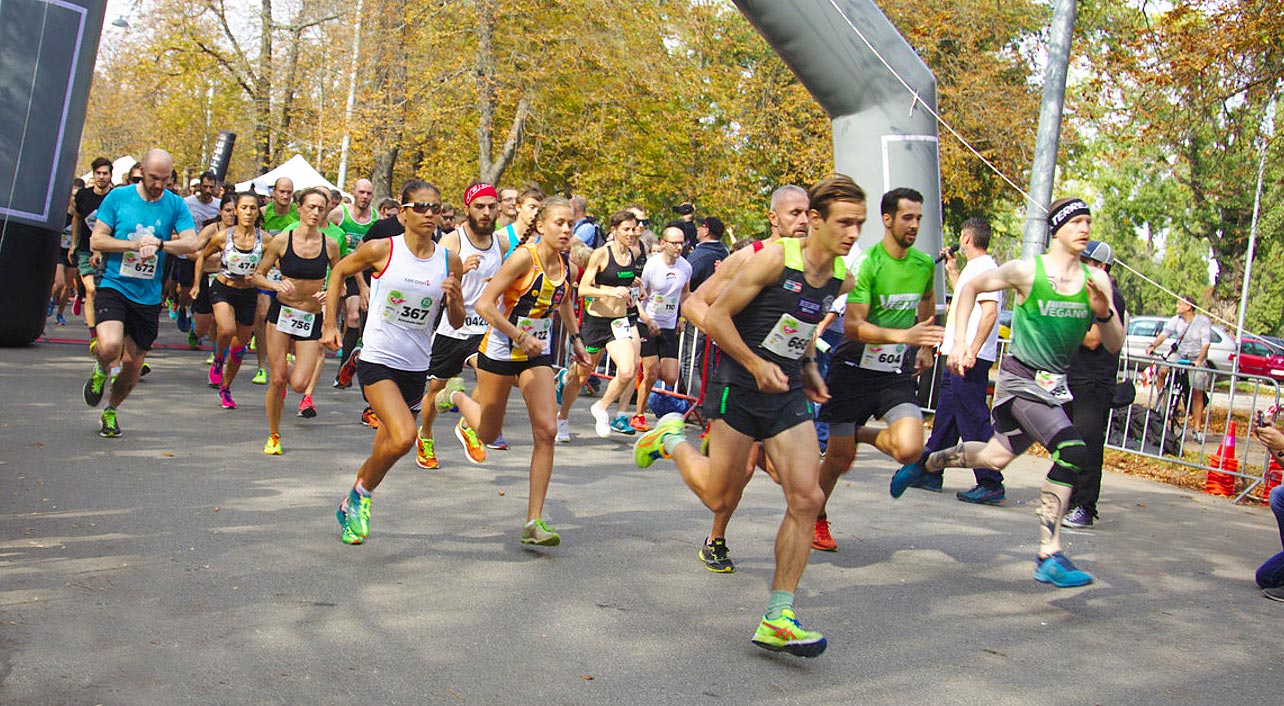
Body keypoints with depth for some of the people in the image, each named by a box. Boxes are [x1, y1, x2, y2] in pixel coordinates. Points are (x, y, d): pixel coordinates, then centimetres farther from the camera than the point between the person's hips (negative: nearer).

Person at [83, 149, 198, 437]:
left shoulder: (175, 205, 1)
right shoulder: (118, 197, -1)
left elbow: (191, 243, -9)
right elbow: (96, 240, -3)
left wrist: (159, 244, -25)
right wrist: (135, 245, -15)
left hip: (148, 296, 2)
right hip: (114, 286, -2)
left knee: (134, 364, 8)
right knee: (110, 346, -26)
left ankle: (111, 410, 35)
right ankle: (101, 370, 11)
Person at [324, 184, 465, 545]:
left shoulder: (450, 261, 0)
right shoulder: (381, 250, -8)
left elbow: (457, 322, 7)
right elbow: (339, 272, 9)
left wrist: (453, 299, -15)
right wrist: (330, 324, 5)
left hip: (416, 367, 4)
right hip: (378, 360, -4)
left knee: (386, 449, 13)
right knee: (403, 438, -23)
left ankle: (352, 505, 37)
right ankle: (363, 491, 4)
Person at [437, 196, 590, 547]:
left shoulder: (568, 269, -2)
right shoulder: (524, 257, -20)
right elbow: (484, 304, -21)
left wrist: (575, 339, 19)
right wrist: (520, 337, -23)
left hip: (537, 354, 5)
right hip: (501, 350, -4)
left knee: (546, 430, -11)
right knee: (488, 433, 9)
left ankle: (534, 522, -7)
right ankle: (457, 396, 44)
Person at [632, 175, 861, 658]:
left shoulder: (841, 279, 4)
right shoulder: (776, 259, -17)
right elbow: (716, 316, -14)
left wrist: (808, 370, 11)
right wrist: (756, 365, -19)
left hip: (788, 395, 6)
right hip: (742, 387, -6)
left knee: (807, 499, -5)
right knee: (718, 496, 5)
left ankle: (778, 619, 2)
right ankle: (671, 439, 36)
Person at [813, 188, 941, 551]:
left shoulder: (925, 264, 3)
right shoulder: (868, 263, -14)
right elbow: (852, 326, -22)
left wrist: (925, 347, 25)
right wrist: (901, 335, -33)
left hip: (898, 373, 4)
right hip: (856, 369, -4)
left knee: (909, 448, -18)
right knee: (838, 455, 5)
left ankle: (861, 435, 17)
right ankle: (817, 519, 32)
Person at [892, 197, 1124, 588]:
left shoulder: (1096, 281, 1)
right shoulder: (1027, 271, -12)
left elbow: (1115, 346, 2)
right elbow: (971, 288, 1)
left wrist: (1104, 314, -18)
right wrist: (959, 341, -7)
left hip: (1054, 386, 7)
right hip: (1021, 379, -7)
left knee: (994, 457, 18)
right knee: (1072, 450, -25)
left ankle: (924, 463, 43)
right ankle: (1049, 557, -20)